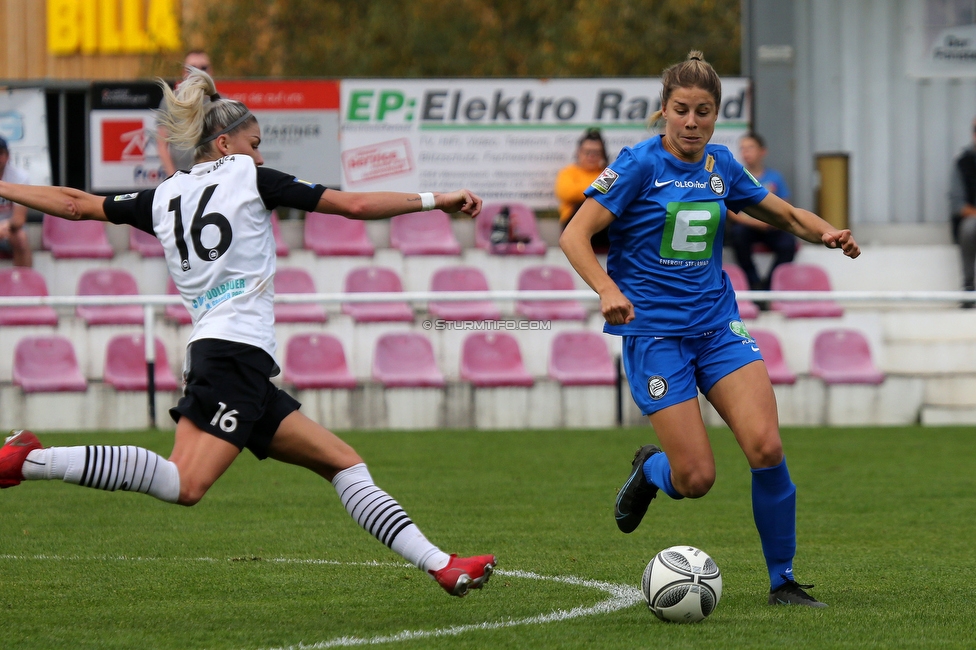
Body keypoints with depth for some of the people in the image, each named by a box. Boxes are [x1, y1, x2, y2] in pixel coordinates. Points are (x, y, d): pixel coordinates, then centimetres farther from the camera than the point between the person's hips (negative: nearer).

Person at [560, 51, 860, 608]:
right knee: (696, 479, -11)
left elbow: (786, 215, 20)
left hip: (718, 325, 4)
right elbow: (575, 235, -13)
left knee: (766, 447, -15)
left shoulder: (721, 166, 7)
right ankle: (650, 470, 27)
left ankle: (783, 579, 1)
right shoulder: (640, 164, -8)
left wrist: (826, 232, -2)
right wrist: (608, 290, -29)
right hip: (654, 332, -4)